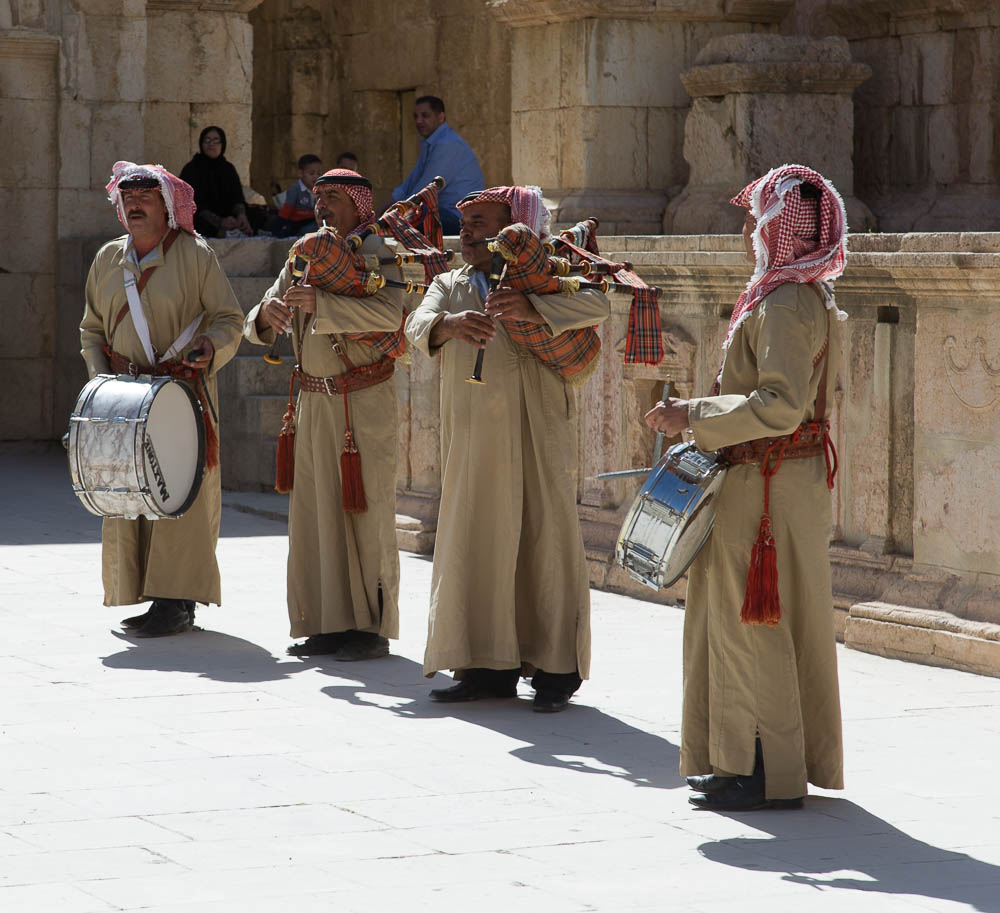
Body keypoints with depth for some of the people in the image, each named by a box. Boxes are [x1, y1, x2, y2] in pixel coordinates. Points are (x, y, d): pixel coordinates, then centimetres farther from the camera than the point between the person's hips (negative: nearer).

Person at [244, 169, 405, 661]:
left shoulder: (375, 252, -6)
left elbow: (390, 313, -26)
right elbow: (255, 328, 11)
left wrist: (322, 303, -33)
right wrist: (268, 314, -13)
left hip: (364, 399, -6)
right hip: (314, 401, 6)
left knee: (366, 511, -5)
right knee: (315, 511, 5)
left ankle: (372, 627, 0)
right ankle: (328, 625, 11)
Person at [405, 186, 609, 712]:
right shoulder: (449, 287, 19)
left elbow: (596, 306, -12)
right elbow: (418, 327, -2)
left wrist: (530, 309, -28)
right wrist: (450, 324, -26)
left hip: (537, 436, -4)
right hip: (472, 440, 4)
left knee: (545, 540, -5)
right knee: (478, 545, 2)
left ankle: (556, 670, -1)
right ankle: (489, 667, 8)